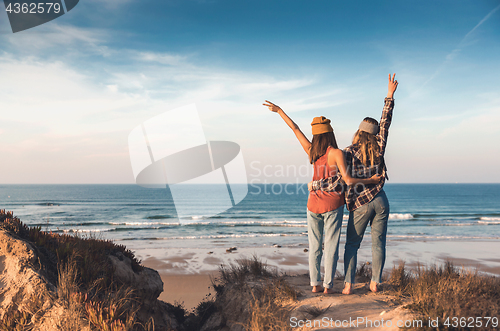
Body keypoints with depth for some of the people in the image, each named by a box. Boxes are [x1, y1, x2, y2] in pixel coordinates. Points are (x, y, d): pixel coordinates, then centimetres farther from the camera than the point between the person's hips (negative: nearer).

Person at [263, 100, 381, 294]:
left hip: (313, 203, 4)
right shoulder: (336, 153, -13)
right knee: (331, 246, 4)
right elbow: (348, 180, -17)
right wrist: (370, 181, -4)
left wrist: (279, 110, 19)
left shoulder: (311, 151, -1)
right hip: (332, 204, -4)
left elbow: (295, 128, 9)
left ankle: (315, 284, 11)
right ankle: (328, 285, 6)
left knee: (314, 246, 10)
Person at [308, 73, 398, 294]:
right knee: (378, 243, 11)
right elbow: (386, 122, 9)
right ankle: (375, 282, 14)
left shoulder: (348, 154, -14)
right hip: (380, 201, 3)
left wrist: (314, 184, -11)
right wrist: (390, 96, 16)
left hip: (361, 205, -3)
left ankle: (348, 284, 5)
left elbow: (336, 183, -23)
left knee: (352, 245, 9)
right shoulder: (379, 149, -2)